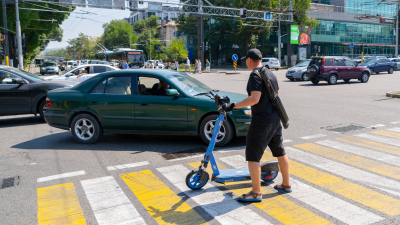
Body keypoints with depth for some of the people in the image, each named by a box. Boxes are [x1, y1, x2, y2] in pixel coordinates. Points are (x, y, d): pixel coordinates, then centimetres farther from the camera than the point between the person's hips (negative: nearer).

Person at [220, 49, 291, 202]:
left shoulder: (255, 75, -15)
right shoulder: (271, 74, 13)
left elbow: (255, 99, -26)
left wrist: (232, 106, -25)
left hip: (261, 121, -10)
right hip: (275, 119, 10)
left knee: (252, 157, -2)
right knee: (280, 153, 18)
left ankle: (256, 193, 3)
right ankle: (286, 185, 31)